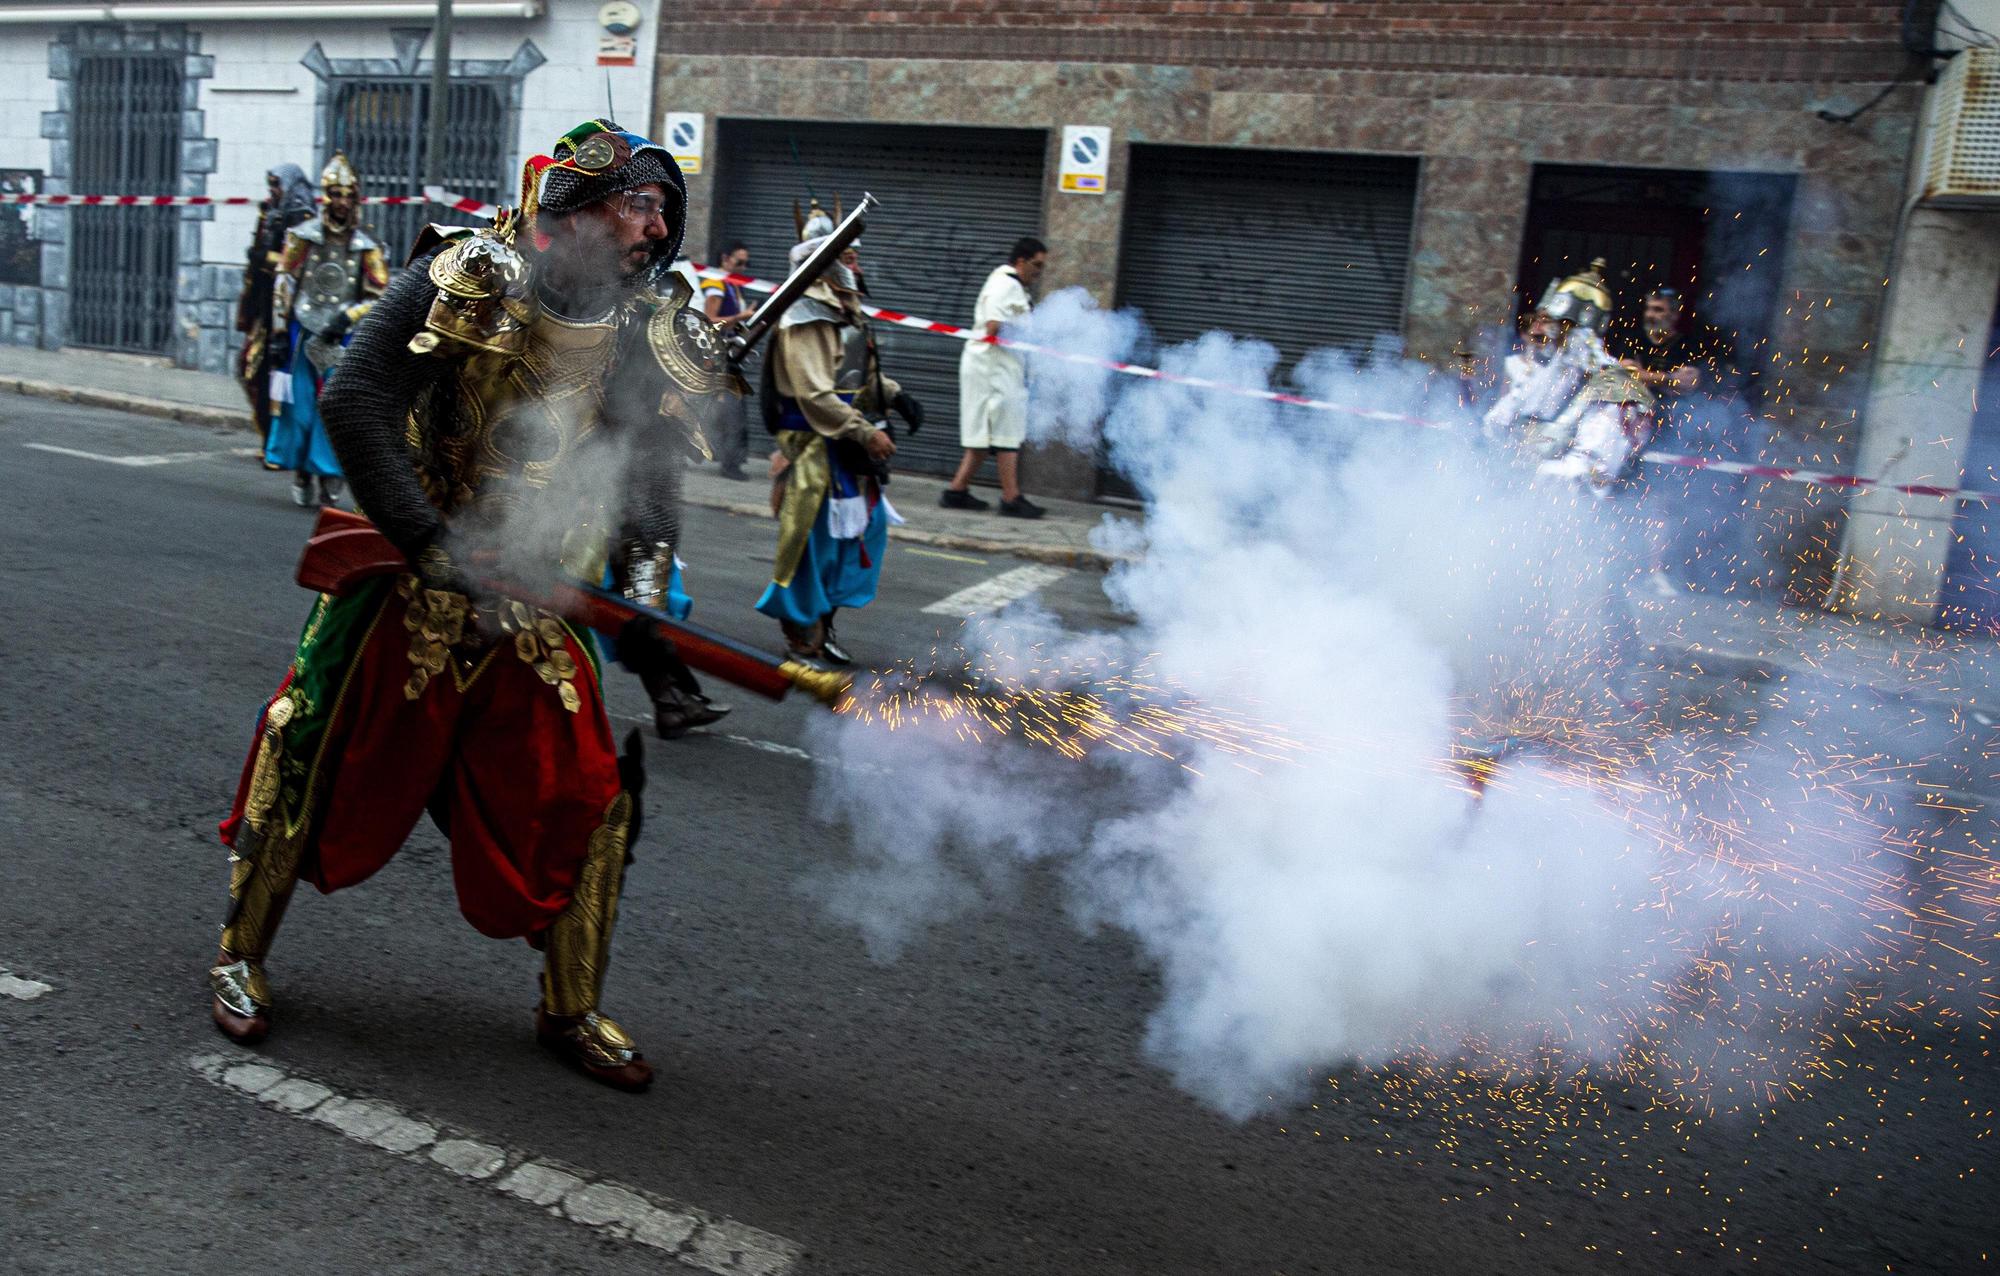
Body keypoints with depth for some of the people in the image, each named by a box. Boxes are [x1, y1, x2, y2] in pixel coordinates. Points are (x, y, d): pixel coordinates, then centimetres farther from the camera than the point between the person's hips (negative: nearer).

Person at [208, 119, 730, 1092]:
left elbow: (649, 468, 6)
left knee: (588, 793, -1)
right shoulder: (461, 282, -13)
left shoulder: (649, 336, 0)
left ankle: (571, 1011, 18)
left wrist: (645, 567, -14)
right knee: (313, 763, 9)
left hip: (538, 608, 3)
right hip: (407, 585, -3)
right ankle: (241, 956, 34)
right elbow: (353, 404, -19)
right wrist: (437, 549, -25)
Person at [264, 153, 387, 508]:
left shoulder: (366, 248, 4)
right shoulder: (302, 237, 3)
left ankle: (329, 478, 2)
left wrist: (347, 318, -11)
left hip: (341, 340, 0)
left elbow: (378, 297, 5)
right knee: (299, 405, 1)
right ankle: (301, 475, 14)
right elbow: (283, 285, 4)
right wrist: (280, 332, 1)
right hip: (302, 333, 0)